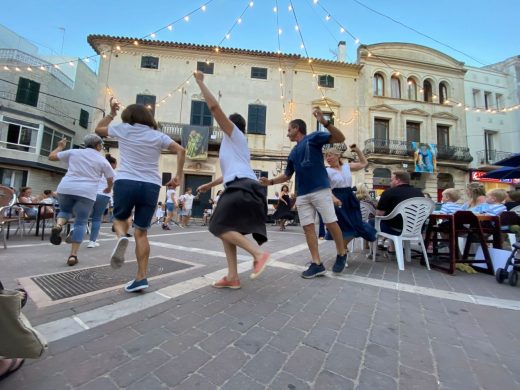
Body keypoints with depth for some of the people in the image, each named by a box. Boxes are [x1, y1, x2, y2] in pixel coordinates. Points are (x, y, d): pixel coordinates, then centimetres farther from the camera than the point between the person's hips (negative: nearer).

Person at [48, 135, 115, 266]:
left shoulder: (73, 152, 13)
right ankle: (73, 255, 3)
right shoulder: (102, 160, 8)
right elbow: (111, 179, 11)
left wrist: (60, 146, 37)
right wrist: (108, 188, 31)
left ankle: (58, 225, -5)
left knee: (65, 210, 30)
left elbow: (51, 156, 20)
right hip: (86, 192, -2)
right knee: (81, 223, 4)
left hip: (66, 188, 3)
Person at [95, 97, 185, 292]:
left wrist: (111, 112, 38)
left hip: (125, 182, -1)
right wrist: (178, 176, 0)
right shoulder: (157, 135, 12)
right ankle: (141, 277, 1)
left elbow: (98, 129, 30)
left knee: (120, 218, 25)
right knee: (141, 232, 6)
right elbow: (181, 150, 0)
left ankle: (121, 237, -9)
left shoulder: (123, 129, 11)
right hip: (151, 186, 1)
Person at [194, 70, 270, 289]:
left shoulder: (234, 134, 9)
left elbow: (214, 107, -1)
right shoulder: (235, 143, 34)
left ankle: (259, 253, -14)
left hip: (243, 187, -9)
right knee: (225, 229, 8)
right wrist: (209, 185, 42)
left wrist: (200, 82, 11)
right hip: (242, 187, 9)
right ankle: (232, 277, 7)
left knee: (220, 227, -11)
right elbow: (231, 172, 38)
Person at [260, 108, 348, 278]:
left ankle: (342, 254, 20)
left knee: (331, 223, -4)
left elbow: (340, 138, -5)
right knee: (308, 227, 1)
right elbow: (287, 175, 28)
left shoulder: (313, 137, 5)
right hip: (302, 195, 6)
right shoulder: (293, 153, 22)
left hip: (320, 189, -6)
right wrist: (271, 181, 16)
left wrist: (325, 122, -18)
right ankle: (317, 264, 7)